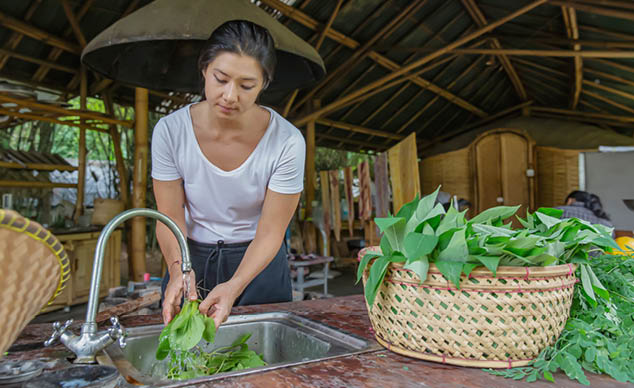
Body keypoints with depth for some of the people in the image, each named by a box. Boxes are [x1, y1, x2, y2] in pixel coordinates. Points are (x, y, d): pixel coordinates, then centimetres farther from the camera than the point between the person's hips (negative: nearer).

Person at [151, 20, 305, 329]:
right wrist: (178, 268, -31)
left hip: (259, 261, 0)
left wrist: (234, 286, -33)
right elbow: (170, 217, -12)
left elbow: (270, 233, -19)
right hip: (192, 259, 1)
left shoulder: (287, 142, -23)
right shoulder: (170, 130, -18)